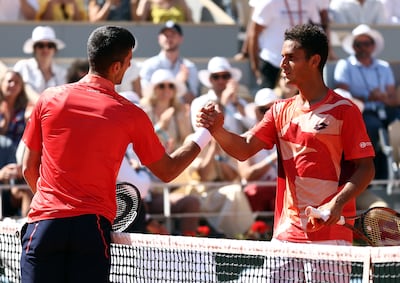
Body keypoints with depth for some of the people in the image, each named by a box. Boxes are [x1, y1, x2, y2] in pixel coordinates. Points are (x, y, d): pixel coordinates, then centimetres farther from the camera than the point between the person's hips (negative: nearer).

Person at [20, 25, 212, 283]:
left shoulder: (49, 99, 4)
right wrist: (204, 134, 26)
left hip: (45, 221, 1)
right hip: (92, 224, -1)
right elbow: (167, 171, 13)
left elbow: (28, 168, 11)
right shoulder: (130, 115, 0)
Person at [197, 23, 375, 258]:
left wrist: (337, 203, -22)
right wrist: (217, 130, -14)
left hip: (330, 235, -6)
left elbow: (366, 168, -7)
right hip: (286, 236, 6)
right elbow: (244, 149, 7)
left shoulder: (343, 110, -4)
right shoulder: (281, 111, 15)